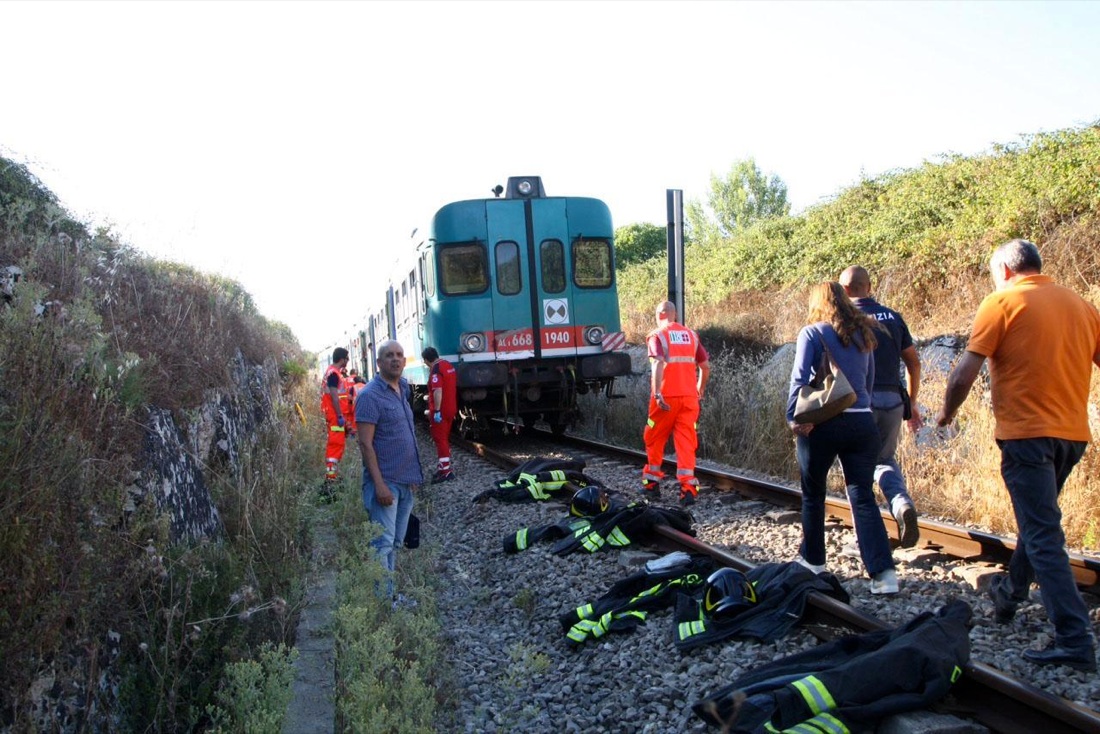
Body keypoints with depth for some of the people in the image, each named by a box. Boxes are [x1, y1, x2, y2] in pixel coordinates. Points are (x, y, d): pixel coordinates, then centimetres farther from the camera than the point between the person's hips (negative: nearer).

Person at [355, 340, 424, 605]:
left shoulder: (402, 391, 12)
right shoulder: (371, 395, -12)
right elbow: (365, 444, -17)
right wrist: (379, 483, -21)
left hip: (406, 481, 8)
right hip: (385, 482, -8)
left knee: (395, 542, 13)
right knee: (383, 543, -5)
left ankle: (389, 593, 22)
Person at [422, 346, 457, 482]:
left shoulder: (436, 369, -18)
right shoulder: (448, 365, 11)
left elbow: (438, 391, -27)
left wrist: (436, 411, -27)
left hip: (440, 411, -9)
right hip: (450, 408, 9)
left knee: (440, 439, -6)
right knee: (445, 438, 18)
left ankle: (446, 471, -8)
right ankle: (443, 465, 27)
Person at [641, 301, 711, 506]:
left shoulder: (657, 335, -2)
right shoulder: (691, 335, 12)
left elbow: (658, 364, -18)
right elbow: (705, 366, 15)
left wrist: (657, 393, -22)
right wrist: (700, 389, 30)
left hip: (666, 398, -3)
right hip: (689, 397, 3)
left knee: (654, 440, 13)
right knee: (686, 442, 3)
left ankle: (652, 483, 23)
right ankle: (688, 488, -7)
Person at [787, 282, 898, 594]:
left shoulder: (812, 333, -3)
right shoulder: (862, 334, 12)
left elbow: (800, 378, -13)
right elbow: (869, 381, 18)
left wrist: (794, 416, -13)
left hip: (823, 424, -4)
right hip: (862, 423, 4)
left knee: (813, 494, 13)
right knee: (863, 497, 2)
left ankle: (812, 560, 25)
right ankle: (883, 571, -9)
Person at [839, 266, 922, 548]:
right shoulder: (893, 318, 10)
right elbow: (913, 363, 13)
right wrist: (912, 403, 21)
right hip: (892, 400, 4)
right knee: (884, 460, 23)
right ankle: (902, 502, -6)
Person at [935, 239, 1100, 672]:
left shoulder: (1002, 302, -6)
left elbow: (964, 374, -10)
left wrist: (947, 412, 6)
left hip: (1027, 433, -7)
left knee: (1044, 536, -6)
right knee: (1038, 523, 24)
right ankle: (1010, 591, 43)